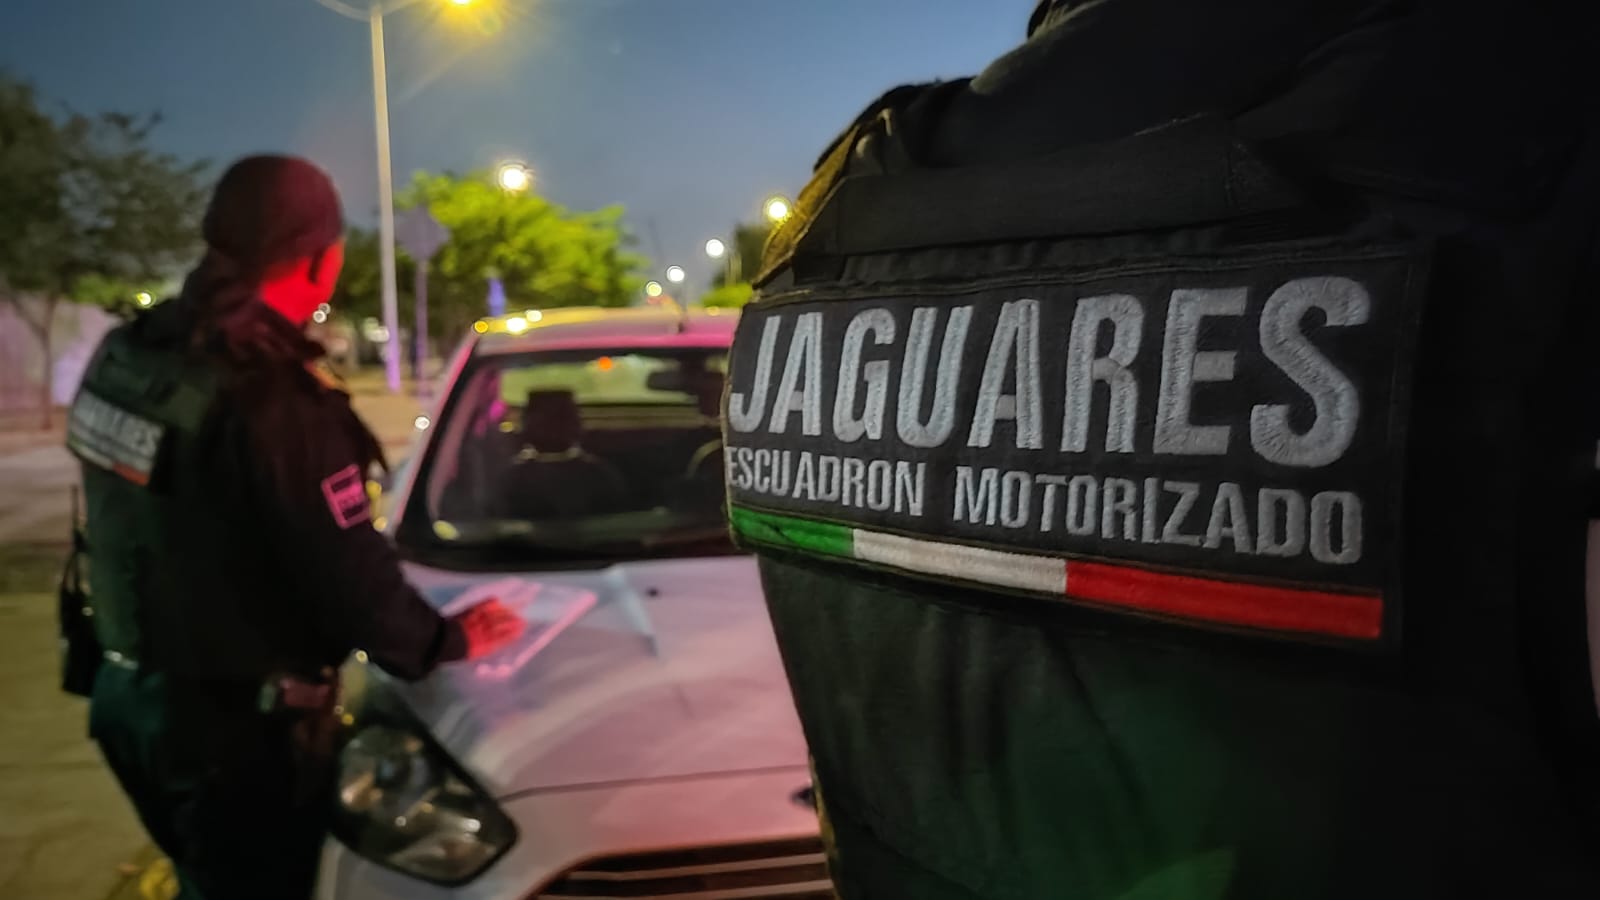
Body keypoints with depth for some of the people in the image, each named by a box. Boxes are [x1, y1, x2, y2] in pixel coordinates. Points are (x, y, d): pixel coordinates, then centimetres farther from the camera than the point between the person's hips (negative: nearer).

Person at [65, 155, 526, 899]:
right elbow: (350, 580, -22)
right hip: (232, 719, -8)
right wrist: (445, 641, -4)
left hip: (127, 687, 8)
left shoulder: (123, 355, -1)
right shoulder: (271, 402, -28)